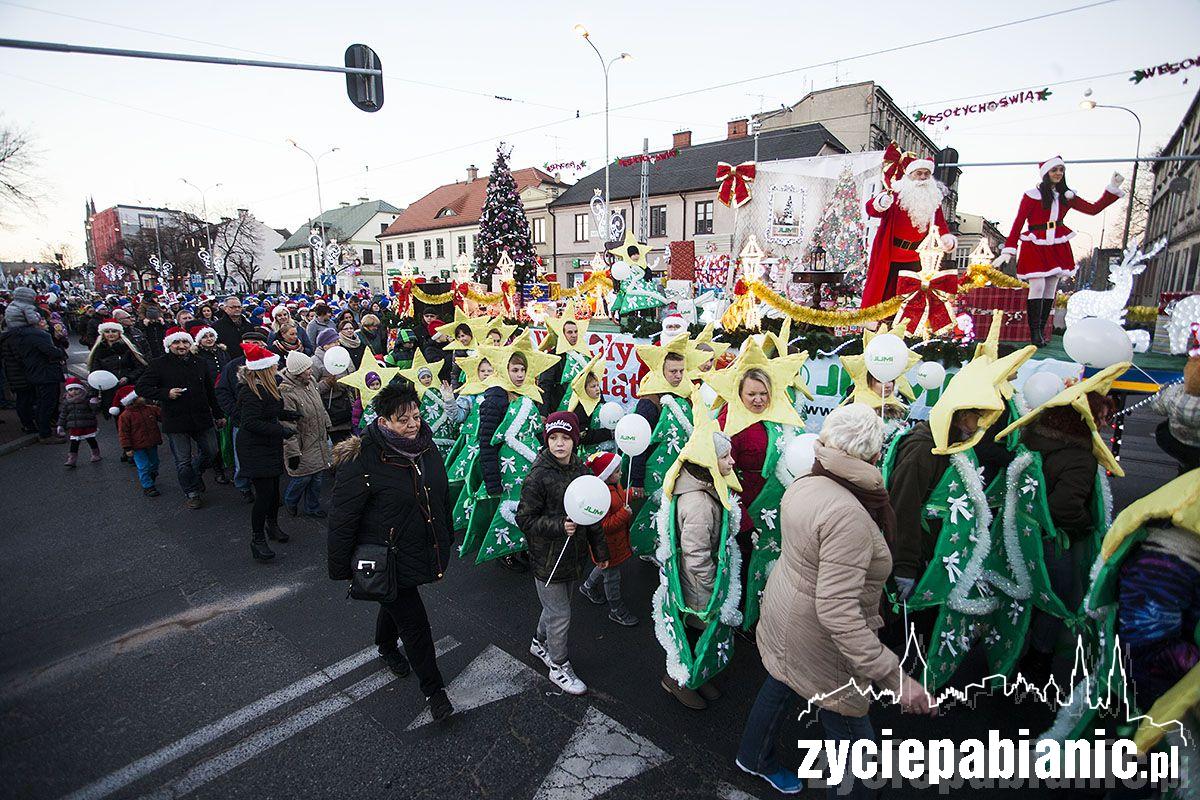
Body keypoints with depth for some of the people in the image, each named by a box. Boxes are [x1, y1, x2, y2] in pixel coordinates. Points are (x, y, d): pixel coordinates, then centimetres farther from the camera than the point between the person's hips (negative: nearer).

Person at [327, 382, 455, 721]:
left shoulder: (425, 445, -5)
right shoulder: (361, 461, -26)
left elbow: (442, 494, 10)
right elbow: (342, 520, -18)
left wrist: (447, 537, 17)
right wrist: (341, 569, -11)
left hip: (424, 551, 7)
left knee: (396, 601, 30)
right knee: (415, 623, 2)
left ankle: (386, 646, 59)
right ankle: (434, 689, 22)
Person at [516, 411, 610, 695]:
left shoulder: (581, 470, 0)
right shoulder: (538, 476, -19)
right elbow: (525, 519, -16)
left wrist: (600, 549, 13)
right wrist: (559, 525, -29)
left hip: (575, 554, 6)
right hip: (548, 560, -6)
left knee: (555, 606, 24)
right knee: (559, 616, 6)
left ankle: (540, 643, 49)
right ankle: (559, 667, 28)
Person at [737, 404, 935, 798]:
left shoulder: (803, 484, -7)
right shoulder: (847, 514, -33)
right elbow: (837, 610, -36)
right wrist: (894, 676, -33)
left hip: (783, 612, 9)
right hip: (816, 640, -9)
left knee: (782, 685, 31)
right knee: (852, 735, 12)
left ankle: (754, 757, 55)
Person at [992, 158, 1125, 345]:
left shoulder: (1066, 196, 12)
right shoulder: (1033, 195, -4)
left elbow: (1093, 209, 13)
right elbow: (1018, 223, -9)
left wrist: (1113, 188, 6)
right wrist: (1008, 250, -16)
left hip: (1058, 247, 6)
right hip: (1035, 246, -5)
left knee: (1051, 289, 3)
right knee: (1038, 286, -15)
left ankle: (1041, 330, 9)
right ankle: (1035, 333, -9)